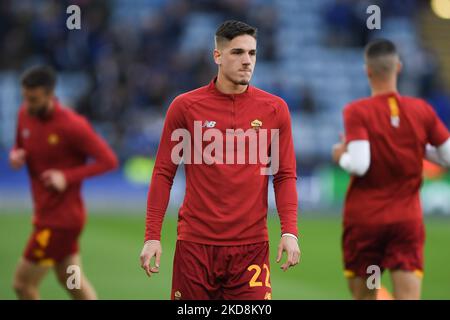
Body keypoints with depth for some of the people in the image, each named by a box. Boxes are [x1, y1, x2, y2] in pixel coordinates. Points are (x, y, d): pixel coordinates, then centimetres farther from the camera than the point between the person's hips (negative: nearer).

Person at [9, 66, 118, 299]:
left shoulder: (72, 125, -20)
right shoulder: (25, 114, 1)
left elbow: (109, 160, -17)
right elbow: (20, 148, 18)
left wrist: (67, 177, -25)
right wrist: (16, 156, -7)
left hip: (61, 218, -8)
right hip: (45, 213, 8)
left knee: (23, 283, -5)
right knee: (72, 282, 17)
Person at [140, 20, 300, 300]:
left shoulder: (275, 109, 4)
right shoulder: (185, 106, 2)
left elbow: (285, 176, 7)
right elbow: (164, 174, 5)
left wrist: (290, 232, -6)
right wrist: (152, 236, -1)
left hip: (251, 245, 0)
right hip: (196, 243, 0)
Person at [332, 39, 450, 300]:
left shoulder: (357, 112, -10)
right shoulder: (422, 110, -1)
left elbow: (358, 165, -21)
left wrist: (341, 156, 0)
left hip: (365, 219, -2)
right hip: (408, 219, 2)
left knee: (364, 297, 14)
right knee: (408, 297, -7)